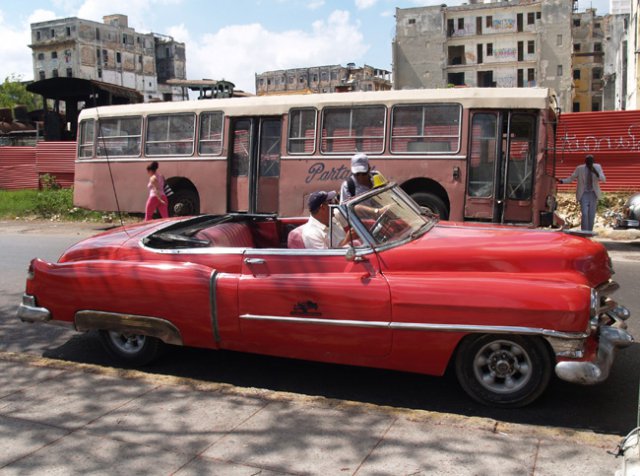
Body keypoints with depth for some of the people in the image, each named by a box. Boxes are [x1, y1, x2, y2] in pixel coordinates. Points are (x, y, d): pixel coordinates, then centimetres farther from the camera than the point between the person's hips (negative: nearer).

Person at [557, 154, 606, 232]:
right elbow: (571, 179, -2)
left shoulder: (597, 167, -5)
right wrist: (562, 181, -19)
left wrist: (596, 173, -29)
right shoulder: (579, 168, -9)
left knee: (592, 215, 5)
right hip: (583, 194, -2)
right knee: (584, 214, -15)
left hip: (593, 194, 2)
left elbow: (603, 179, -11)